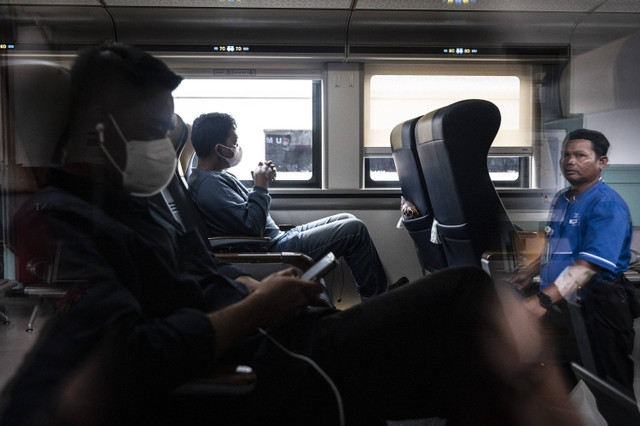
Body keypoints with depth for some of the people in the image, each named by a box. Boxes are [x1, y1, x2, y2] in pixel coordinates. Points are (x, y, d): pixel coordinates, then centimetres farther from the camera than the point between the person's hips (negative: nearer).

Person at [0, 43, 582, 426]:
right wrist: (257, 308, -13)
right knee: (468, 299, -19)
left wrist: (262, 287, 8)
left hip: (283, 342, 10)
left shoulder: (134, 201, 20)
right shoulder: (54, 223, -10)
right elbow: (126, 363, -25)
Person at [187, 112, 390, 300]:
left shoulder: (217, 176, 13)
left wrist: (261, 180, 6)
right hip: (270, 250, -11)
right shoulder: (209, 184, -21)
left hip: (278, 237, 11)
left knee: (346, 219, 13)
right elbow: (252, 225, -27)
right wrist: (261, 185, -15)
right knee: (355, 229, -11)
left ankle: (381, 289, 18)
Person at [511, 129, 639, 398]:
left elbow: (590, 264, -29)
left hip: (596, 307, -8)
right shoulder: (561, 199, 11)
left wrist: (543, 300, -38)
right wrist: (531, 271, 21)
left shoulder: (607, 205, -17)